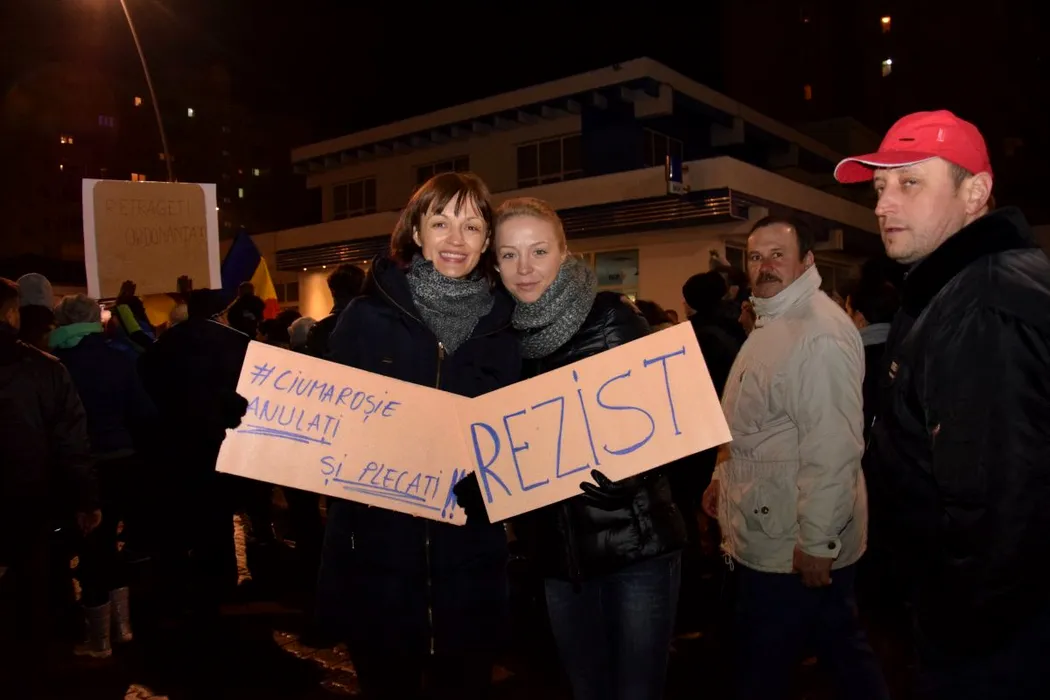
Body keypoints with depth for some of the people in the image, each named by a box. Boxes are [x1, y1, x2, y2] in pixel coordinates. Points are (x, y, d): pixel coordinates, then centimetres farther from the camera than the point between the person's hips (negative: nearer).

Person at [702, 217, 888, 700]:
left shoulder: (820, 332, -22)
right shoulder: (772, 323, 12)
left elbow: (833, 447, -27)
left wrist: (817, 542, -24)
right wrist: (723, 475, 19)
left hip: (796, 545, -9)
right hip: (771, 533, 9)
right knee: (841, 647, 22)